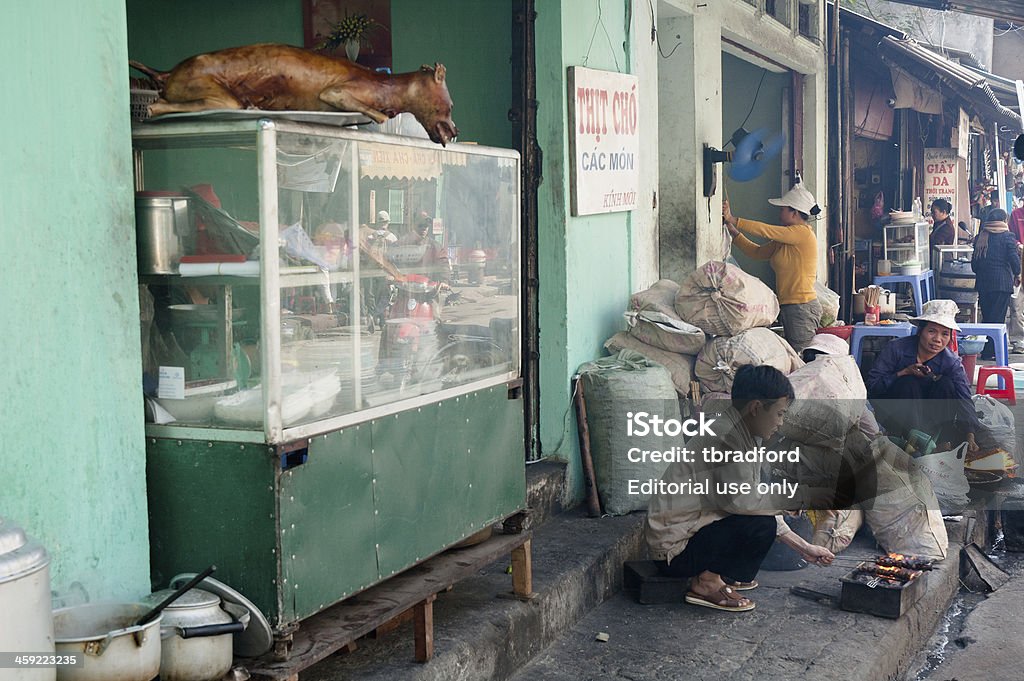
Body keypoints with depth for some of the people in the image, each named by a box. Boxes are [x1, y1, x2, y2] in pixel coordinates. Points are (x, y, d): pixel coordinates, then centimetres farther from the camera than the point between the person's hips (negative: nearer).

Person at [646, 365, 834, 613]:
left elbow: (758, 503, 13)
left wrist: (804, 548, 12)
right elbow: (740, 500, -27)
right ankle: (707, 583, -5)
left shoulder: (739, 434, 10)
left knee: (763, 516, 13)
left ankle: (717, 573, 14)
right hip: (674, 550, -10)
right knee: (762, 524, -21)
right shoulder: (726, 436, -20)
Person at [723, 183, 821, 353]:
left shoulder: (803, 232, -12)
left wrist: (733, 220, -12)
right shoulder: (783, 241, 16)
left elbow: (765, 230, -15)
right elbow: (757, 252, 14)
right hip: (788, 307, 9)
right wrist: (733, 231, 8)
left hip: (802, 308, -9)